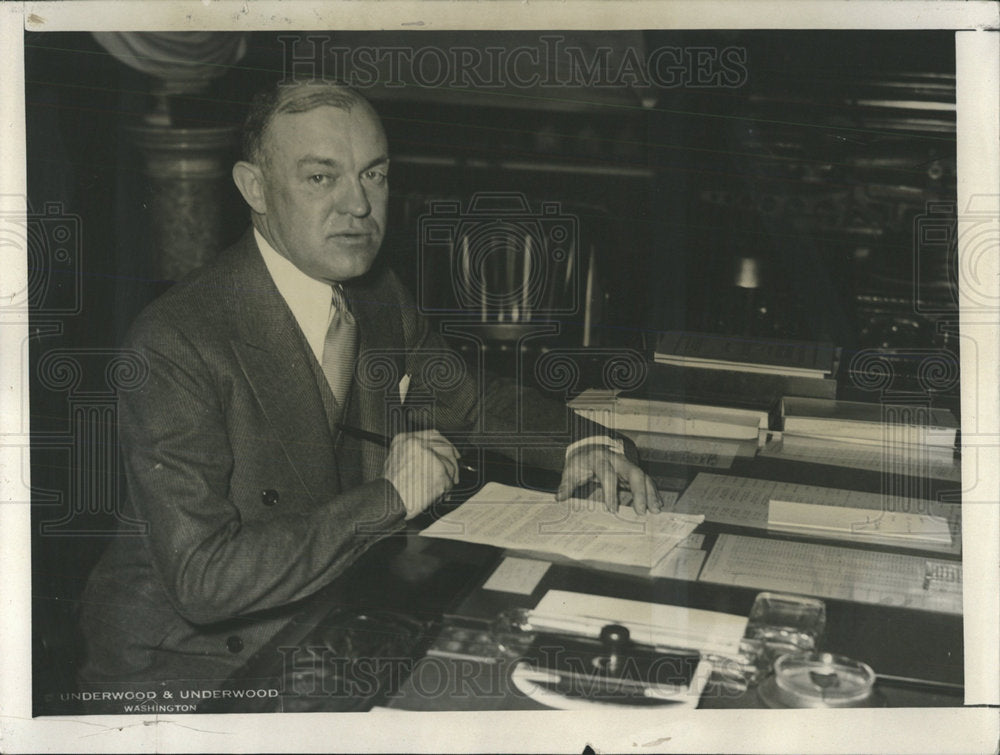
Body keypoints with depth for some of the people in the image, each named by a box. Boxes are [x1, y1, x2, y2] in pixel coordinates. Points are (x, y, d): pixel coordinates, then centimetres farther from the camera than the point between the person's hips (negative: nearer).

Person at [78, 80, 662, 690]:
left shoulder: (379, 296, 0)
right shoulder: (174, 347, -23)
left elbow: (472, 400, 17)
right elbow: (204, 578, -28)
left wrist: (579, 444, -2)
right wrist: (392, 496, -25)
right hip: (186, 661, -7)